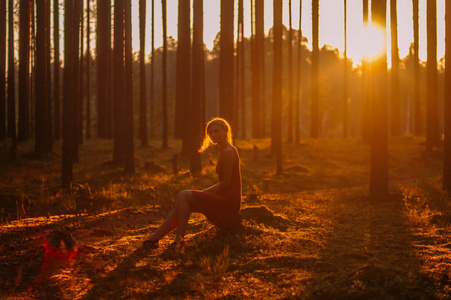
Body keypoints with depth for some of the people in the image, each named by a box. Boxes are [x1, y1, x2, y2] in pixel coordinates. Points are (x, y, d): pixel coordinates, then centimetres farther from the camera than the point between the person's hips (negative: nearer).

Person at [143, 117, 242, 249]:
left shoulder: (229, 152, -13)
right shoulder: (223, 152, 18)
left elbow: (226, 183, -17)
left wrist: (208, 197, -6)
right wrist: (202, 193, 11)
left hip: (228, 202, -10)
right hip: (224, 200, 10)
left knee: (182, 195, -12)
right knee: (181, 205, 1)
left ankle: (179, 239, -16)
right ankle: (154, 238, -3)